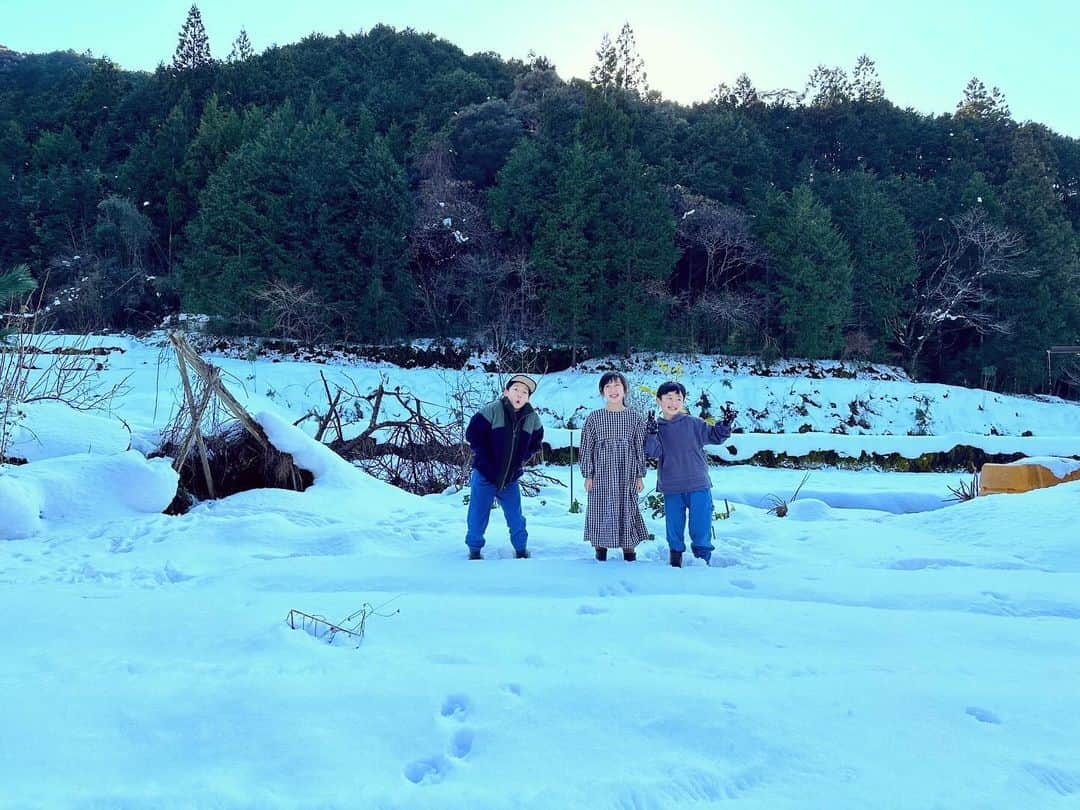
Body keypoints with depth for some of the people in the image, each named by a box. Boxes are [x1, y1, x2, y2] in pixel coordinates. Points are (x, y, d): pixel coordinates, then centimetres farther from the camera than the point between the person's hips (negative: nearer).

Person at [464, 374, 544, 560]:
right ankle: (474, 550, 23)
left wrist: (522, 459, 2)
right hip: (484, 475, -3)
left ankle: (521, 550, 28)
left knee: (516, 518, 11)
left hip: (510, 478, 3)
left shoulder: (532, 418, -1)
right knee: (478, 516, 7)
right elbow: (472, 433, -10)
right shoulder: (492, 410, -14)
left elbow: (536, 443, 13)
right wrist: (484, 457, -10)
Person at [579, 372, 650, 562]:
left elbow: (641, 448, 6)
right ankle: (600, 547, 16)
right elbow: (586, 448, 2)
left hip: (626, 475, 0)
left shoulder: (634, 418, 3)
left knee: (627, 509, 5)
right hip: (601, 474, 0)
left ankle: (629, 547, 18)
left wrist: (640, 475, 3)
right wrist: (587, 475, -1)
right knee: (601, 510, 3)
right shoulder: (594, 418, 1)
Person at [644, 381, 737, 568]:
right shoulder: (656, 427, 3)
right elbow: (653, 453, -8)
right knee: (674, 529, 11)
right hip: (671, 489, 1)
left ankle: (702, 561, 14)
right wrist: (651, 433, -22)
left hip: (698, 486, -1)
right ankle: (675, 559, 26)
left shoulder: (693, 423, 3)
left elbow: (714, 436, 6)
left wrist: (725, 424, -11)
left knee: (701, 528, 1)